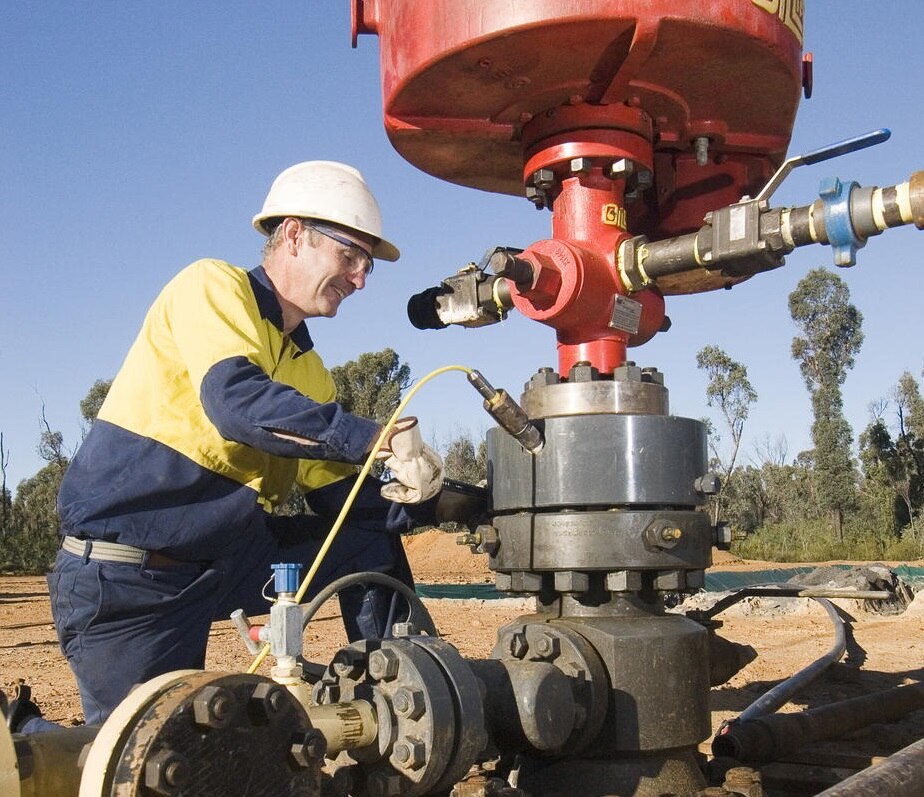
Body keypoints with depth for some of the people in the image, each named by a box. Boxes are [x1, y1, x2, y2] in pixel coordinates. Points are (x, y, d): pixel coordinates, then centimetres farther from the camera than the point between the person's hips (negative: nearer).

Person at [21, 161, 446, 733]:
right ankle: (26, 735, 22)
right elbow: (236, 401, -29)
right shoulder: (212, 286, -9)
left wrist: (428, 500, -11)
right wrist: (379, 438, -31)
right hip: (125, 577, -7)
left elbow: (340, 498, 6)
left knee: (374, 542, 2)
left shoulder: (309, 372, 11)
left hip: (229, 557, 7)